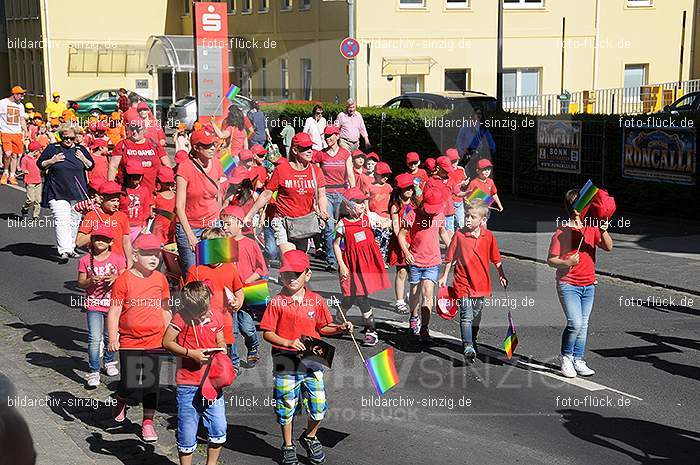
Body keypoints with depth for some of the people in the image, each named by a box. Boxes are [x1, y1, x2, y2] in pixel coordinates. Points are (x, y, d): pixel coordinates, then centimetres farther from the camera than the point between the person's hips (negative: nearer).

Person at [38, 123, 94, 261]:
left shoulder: (81, 150, 11)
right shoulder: (52, 148, 4)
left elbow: (91, 167, 17)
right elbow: (40, 164, 8)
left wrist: (83, 159, -2)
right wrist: (52, 161, -9)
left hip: (77, 192, 4)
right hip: (57, 193, -3)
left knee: (74, 221, 10)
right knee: (62, 221, -16)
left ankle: (71, 248, 24)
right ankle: (64, 251, -24)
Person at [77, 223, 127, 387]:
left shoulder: (118, 259, -3)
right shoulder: (86, 260, -3)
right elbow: (80, 283, 1)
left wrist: (115, 279, -22)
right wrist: (91, 280, -19)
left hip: (113, 304, 1)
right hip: (94, 305, -1)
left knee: (110, 336, 15)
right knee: (94, 338, -9)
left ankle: (109, 361, 40)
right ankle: (93, 372, -3)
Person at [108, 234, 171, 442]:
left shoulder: (160, 279, 3)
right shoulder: (124, 280, -10)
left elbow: (165, 309, 14)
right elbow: (114, 311, -8)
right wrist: (113, 338, -12)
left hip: (154, 340, 3)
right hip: (129, 341, -3)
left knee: (151, 383, 5)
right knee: (129, 383, 3)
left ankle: (148, 422, 19)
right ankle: (120, 402, 37)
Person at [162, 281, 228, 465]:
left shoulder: (216, 317, 3)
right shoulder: (181, 317, -9)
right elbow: (166, 342, -9)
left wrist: (221, 351, -6)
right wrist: (191, 353, -17)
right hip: (188, 385, -3)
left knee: (219, 428, 2)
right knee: (187, 431, 4)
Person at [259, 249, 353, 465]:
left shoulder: (316, 301, 2)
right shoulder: (277, 303, -9)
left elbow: (323, 327, 12)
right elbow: (267, 333, -8)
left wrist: (340, 328, -5)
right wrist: (288, 343, -21)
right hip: (285, 361, -3)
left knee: (319, 406, 4)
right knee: (286, 407, 9)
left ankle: (310, 437, 32)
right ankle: (288, 447, 29)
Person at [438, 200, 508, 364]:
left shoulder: (488, 236, -2)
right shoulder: (459, 235, -8)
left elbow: (496, 259, 10)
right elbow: (450, 257, 2)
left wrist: (501, 276, 10)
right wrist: (444, 276, 6)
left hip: (481, 284, 4)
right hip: (463, 284, -3)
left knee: (476, 316, 19)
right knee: (466, 316, -13)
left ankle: (471, 341, 37)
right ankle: (468, 347, -17)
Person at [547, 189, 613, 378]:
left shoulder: (592, 228, 5)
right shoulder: (562, 232, -10)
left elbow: (608, 247, -3)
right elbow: (551, 260, -7)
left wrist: (604, 231, -19)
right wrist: (566, 262, -25)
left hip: (588, 285, 6)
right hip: (568, 285, -6)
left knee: (583, 325, 10)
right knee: (575, 323, -14)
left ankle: (578, 361, 20)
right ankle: (565, 357, 6)